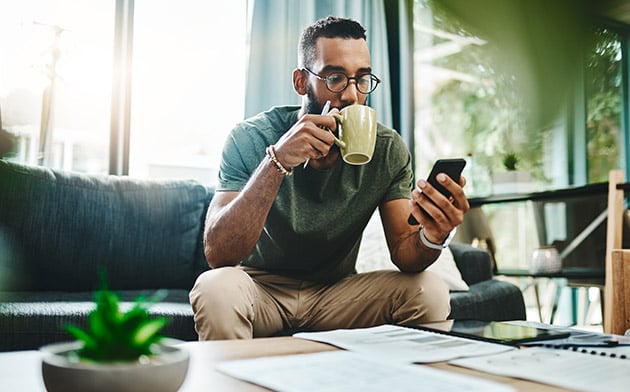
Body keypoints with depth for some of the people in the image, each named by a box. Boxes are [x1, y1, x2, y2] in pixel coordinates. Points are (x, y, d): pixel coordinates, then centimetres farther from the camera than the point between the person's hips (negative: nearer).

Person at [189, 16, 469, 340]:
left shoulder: (388, 149, -9)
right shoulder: (251, 139, -17)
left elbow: (403, 252, -11)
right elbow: (217, 254, -27)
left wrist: (432, 238, -36)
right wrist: (278, 161, -38)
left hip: (336, 291, 2)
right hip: (261, 286, -2)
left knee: (430, 291, -21)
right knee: (218, 288, -34)